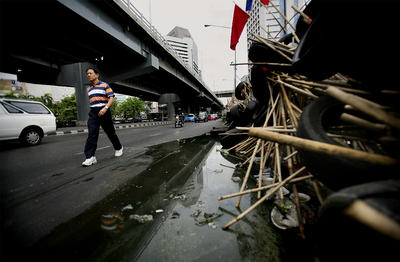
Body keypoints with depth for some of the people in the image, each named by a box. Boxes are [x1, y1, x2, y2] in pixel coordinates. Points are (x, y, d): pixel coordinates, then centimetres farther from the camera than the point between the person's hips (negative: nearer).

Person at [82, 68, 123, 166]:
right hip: (93, 112, 5)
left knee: (110, 132, 5)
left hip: (103, 111, -4)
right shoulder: (89, 89, 19)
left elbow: (111, 98, -8)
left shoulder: (105, 85, 2)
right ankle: (90, 157, -10)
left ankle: (119, 148, 27)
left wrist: (105, 108, -22)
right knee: (92, 134, -8)